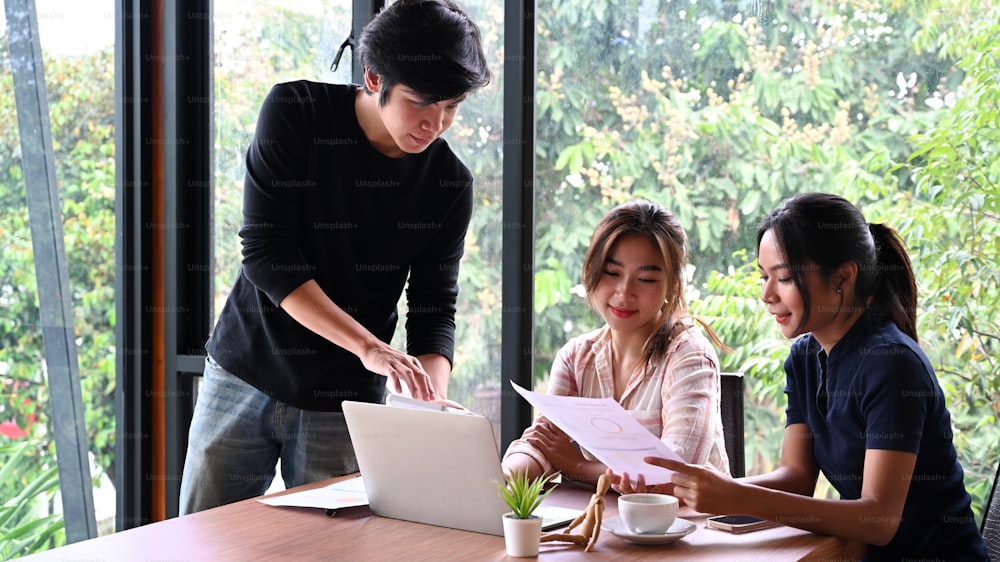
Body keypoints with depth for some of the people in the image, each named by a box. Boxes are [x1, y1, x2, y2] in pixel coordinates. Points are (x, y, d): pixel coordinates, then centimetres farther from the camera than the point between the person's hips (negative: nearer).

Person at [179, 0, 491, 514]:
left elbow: (434, 309, -4)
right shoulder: (295, 112, -11)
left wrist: (432, 398, -25)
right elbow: (265, 251, -18)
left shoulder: (449, 184, -5)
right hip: (245, 374, -1)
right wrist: (368, 346, -28)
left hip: (345, 404, 1)